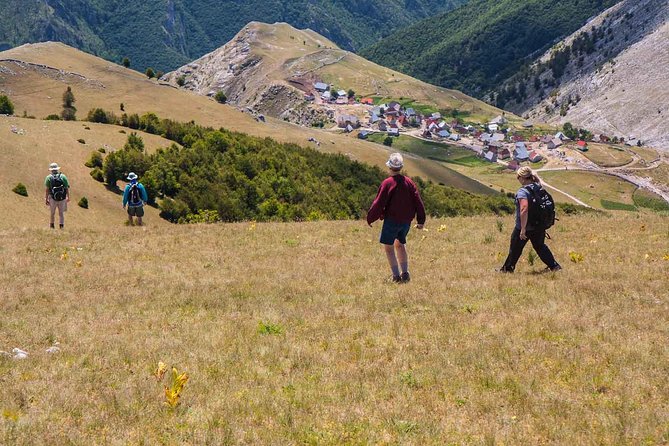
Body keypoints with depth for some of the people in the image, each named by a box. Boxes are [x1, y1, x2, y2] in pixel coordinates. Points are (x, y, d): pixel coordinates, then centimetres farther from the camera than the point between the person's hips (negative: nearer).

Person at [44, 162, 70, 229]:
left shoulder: (48, 177, -4)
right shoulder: (63, 177, -1)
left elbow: (46, 189, -9)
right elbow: (67, 188, -1)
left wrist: (46, 199, -5)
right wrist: (68, 197, 11)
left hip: (53, 198, -1)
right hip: (62, 198, 1)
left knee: (52, 212, 19)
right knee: (61, 212, 14)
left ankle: (52, 224, 30)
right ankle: (62, 225, 8)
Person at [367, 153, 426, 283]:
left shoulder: (387, 183, -14)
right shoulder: (408, 182, 2)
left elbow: (379, 204, -13)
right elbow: (418, 201, 4)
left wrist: (370, 218, -1)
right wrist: (421, 221, 10)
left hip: (391, 220, -6)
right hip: (406, 221, 6)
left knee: (388, 247, 4)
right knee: (400, 245, 22)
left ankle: (396, 275, -4)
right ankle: (405, 272, 15)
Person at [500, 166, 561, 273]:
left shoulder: (522, 192, -21)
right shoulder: (540, 189, 4)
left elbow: (524, 209, -31)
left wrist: (523, 229, -28)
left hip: (525, 227, -7)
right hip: (540, 226, 7)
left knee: (515, 248, 11)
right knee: (540, 246, 22)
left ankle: (508, 268, 25)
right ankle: (554, 266, 19)